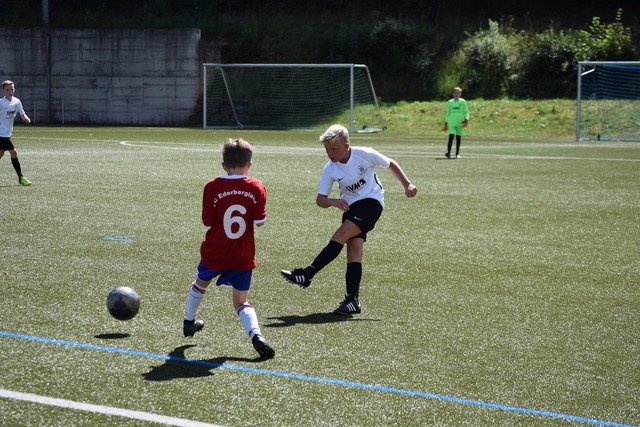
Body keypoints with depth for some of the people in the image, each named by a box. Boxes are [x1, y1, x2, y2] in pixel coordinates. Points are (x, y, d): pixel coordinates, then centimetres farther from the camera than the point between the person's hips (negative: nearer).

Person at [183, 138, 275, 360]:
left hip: (214, 253, 0)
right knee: (241, 302, 9)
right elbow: (260, 221, -8)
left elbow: (208, 223, -9)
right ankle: (255, 334, -18)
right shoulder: (256, 188, -8)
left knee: (201, 283, 29)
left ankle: (189, 322, 49)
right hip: (243, 257, 0)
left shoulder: (212, 187, -10)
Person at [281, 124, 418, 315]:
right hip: (350, 206, 4)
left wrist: (407, 185, -1)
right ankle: (353, 300, -13)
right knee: (353, 248, -10)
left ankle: (307, 274, -24)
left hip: (371, 201, -4)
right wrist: (333, 202, -25)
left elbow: (391, 165, 3)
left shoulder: (365, 155, -13)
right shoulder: (330, 169, -4)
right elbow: (320, 200, -3)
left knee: (341, 235, -22)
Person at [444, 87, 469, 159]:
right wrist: (446, 123, 12)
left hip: (460, 123, 0)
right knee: (451, 137, -14)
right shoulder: (450, 102, 8)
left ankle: (457, 153, 13)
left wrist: (466, 119, -12)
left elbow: (466, 112, 4)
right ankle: (448, 152, -22)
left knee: (458, 138, 4)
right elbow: (448, 113, 15)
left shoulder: (462, 102, 4)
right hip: (451, 122, 0)